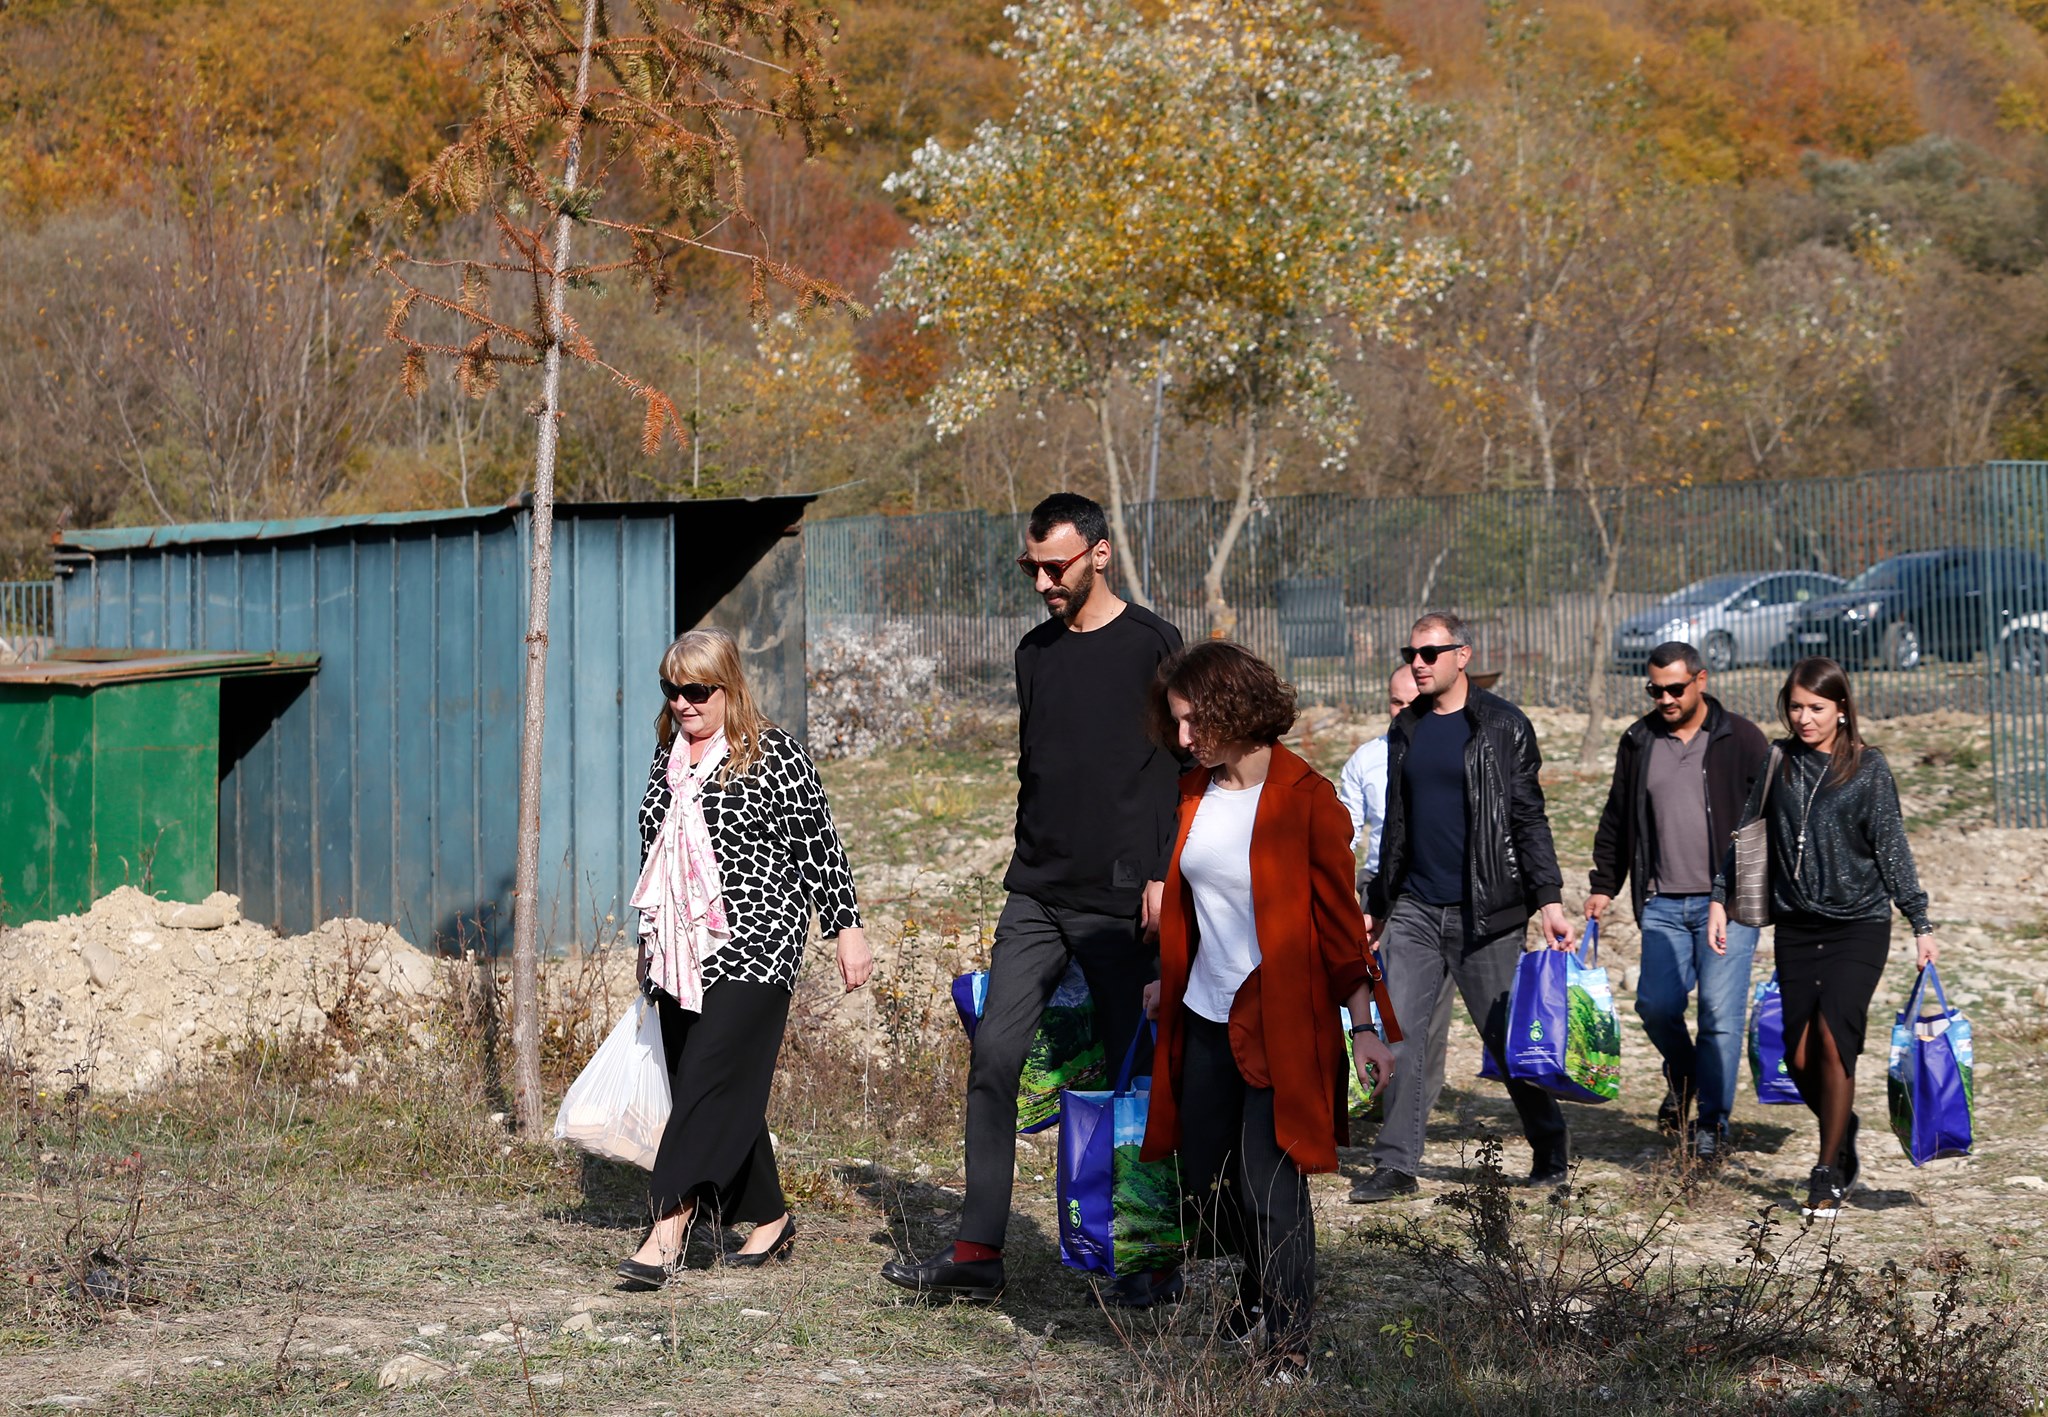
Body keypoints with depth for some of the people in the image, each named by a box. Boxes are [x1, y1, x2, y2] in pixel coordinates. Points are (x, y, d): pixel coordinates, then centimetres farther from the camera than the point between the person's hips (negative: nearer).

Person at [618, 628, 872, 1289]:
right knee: (728, 1095, 7)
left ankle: (668, 1228, -21)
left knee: (711, 1080, -15)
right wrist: (648, 940, 26)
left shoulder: (774, 753, -5)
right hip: (681, 954, 7)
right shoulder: (669, 755, 14)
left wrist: (848, 929, -5)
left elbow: (820, 847, -4)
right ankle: (771, 1219, 18)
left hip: (754, 946, -7)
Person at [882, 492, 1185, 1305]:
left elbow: (1182, 770, -7)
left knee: (1139, 1074, 1)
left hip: (1119, 901, -6)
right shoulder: (1035, 651, 14)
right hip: (1035, 896, 6)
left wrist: (1163, 875, -14)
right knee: (994, 1053, -2)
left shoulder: (1150, 645, -5)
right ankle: (978, 1252, 2)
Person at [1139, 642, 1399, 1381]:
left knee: (1269, 1193, -8)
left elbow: (1340, 920, -11)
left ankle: (1289, 1348, 4)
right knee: (1203, 1184, 13)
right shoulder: (1196, 791, 5)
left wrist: (1365, 1024, -14)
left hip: (1280, 1024, -7)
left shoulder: (1306, 800, -14)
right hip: (1204, 1017, 7)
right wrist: (1168, 980, 24)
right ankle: (1258, 1291, 38)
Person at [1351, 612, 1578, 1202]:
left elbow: (1528, 818, -7)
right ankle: (1396, 1164, 3)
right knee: (1404, 1037, -1)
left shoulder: (1504, 727, -4)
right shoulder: (1406, 730, 12)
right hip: (1415, 910, 5)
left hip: (1484, 911, -5)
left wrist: (1549, 900, -15)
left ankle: (1551, 1149, 19)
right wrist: (1377, 904, 19)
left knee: (1507, 1035, 2)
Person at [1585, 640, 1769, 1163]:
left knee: (1720, 1012, -7)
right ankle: (1683, 1075, 27)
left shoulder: (1741, 740, 0)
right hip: (1663, 903, 3)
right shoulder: (1638, 742, 10)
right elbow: (1616, 820, 19)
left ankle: (1712, 1124, 4)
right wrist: (1603, 884, 14)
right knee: (1656, 1004, -5)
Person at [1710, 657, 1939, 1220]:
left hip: (1859, 925, -4)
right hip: (1796, 926, 4)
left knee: (1833, 1040, -15)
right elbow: (1747, 832, 13)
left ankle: (1828, 1175, -5)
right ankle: (1844, 1134, 29)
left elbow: (1892, 848, -2)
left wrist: (1921, 924, -2)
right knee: (1799, 1055, 1)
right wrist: (1720, 899, 8)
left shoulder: (1868, 768, -3)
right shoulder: (1779, 762, 5)